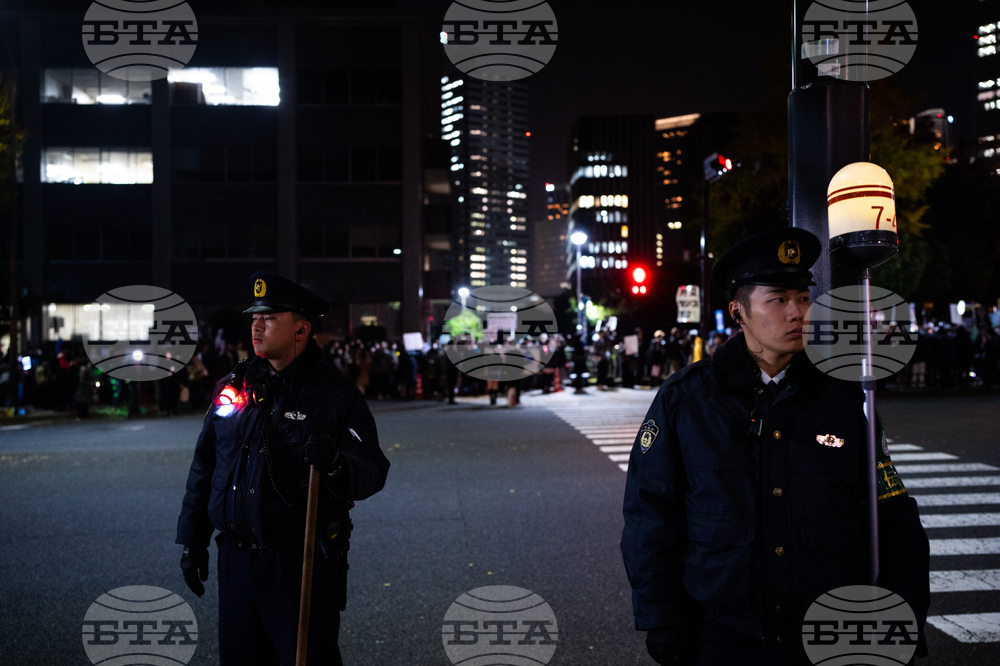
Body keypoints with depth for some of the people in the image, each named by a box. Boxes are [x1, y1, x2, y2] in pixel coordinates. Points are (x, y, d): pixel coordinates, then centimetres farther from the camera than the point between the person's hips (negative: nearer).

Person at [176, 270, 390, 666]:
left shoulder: (335, 393, -7)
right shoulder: (233, 387, 8)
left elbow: (373, 470, -13)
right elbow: (204, 466, 16)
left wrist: (336, 465, -34)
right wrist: (192, 538, 14)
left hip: (305, 564, -5)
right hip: (236, 559, 5)